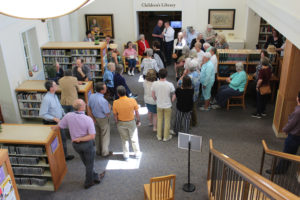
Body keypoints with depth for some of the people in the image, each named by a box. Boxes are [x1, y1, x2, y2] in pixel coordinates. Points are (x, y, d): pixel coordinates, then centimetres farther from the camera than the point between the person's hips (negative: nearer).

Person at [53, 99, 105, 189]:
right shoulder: (88, 119, -25)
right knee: (89, 164, 17)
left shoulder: (68, 116, -15)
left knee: (87, 163, 25)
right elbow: (92, 136, -27)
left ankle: (96, 177, 43)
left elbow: (58, 126, 0)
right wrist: (80, 139, -19)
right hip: (87, 144, -5)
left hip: (75, 144, 5)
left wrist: (54, 128, 22)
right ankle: (88, 183, 34)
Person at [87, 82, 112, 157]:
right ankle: (105, 152, 30)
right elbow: (108, 113, -23)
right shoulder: (103, 101, -33)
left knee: (97, 135, 25)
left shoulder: (91, 96, -12)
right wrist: (109, 107, -5)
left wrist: (93, 118, 6)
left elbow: (88, 108, -1)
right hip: (103, 120, -7)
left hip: (95, 118, 7)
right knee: (105, 136, 14)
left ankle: (98, 151, 41)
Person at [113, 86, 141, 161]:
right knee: (134, 139, 19)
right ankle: (137, 154, 34)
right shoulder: (132, 100, -19)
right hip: (131, 122, 0)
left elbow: (115, 115, -9)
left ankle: (126, 155, 32)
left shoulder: (115, 103, -19)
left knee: (124, 139, 20)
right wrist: (138, 120, 8)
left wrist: (117, 123, 8)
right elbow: (137, 113, -9)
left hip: (121, 123, 1)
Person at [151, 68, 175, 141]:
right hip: (168, 105, -2)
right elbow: (173, 93, -8)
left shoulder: (155, 84, -17)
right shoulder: (170, 85, -24)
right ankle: (166, 137, 30)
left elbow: (153, 95, -5)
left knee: (159, 120, 21)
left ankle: (159, 136, 35)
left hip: (159, 105, 2)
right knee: (167, 121, 16)